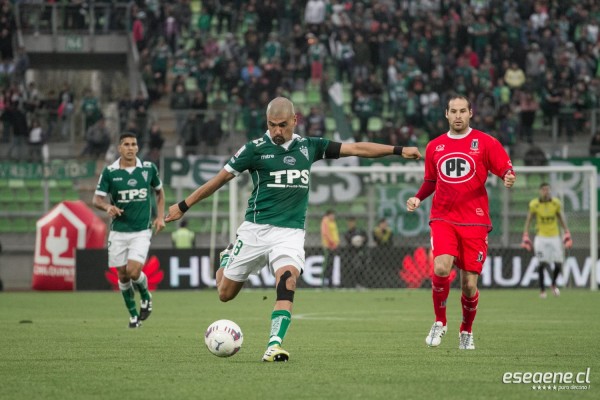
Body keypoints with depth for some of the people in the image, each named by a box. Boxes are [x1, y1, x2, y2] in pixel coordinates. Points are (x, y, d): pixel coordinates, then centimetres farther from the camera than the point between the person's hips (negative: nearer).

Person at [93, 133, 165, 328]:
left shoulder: (149, 168, -1)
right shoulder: (109, 171, -5)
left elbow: (159, 191, 16)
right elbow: (97, 199, -5)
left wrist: (160, 217, 5)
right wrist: (107, 207, -27)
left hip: (142, 230, -1)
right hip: (118, 230, 1)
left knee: (133, 271, -17)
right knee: (123, 275, 5)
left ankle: (146, 296, 15)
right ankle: (133, 314, 25)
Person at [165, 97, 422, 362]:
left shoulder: (309, 147, 6)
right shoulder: (255, 149, -3)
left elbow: (356, 149, 9)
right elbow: (220, 179, 3)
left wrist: (398, 150, 5)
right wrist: (183, 206, 6)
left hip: (291, 232, 1)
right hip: (255, 229, -1)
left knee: (287, 282, -27)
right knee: (225, 293, 6)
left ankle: (274, 345, -30)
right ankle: (227, 258, 41)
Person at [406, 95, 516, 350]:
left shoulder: (485, 143, 3)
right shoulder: (434, 147, 12)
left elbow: (506, 171, -1)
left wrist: (509, 179, -25)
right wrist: (417, 198, 7)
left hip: (474, 221, -1)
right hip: (443, 219, 1)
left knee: (470, 284, -1)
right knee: (441, 268, -23)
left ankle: (466, 332, 26)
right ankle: (440, 323, -1)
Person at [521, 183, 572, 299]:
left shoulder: (556, 203, -3)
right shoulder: (534, 204, -8)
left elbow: (561, 218, 9)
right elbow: (528, 220, 1)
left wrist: (567, 234, 7)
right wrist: (525, 237, -4)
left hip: (555, 237, 2)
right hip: (541, 237, -2)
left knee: (558, 264, -1)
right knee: (542, 263, -12)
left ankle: (554, 284, 26)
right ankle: (542, 289, 4)